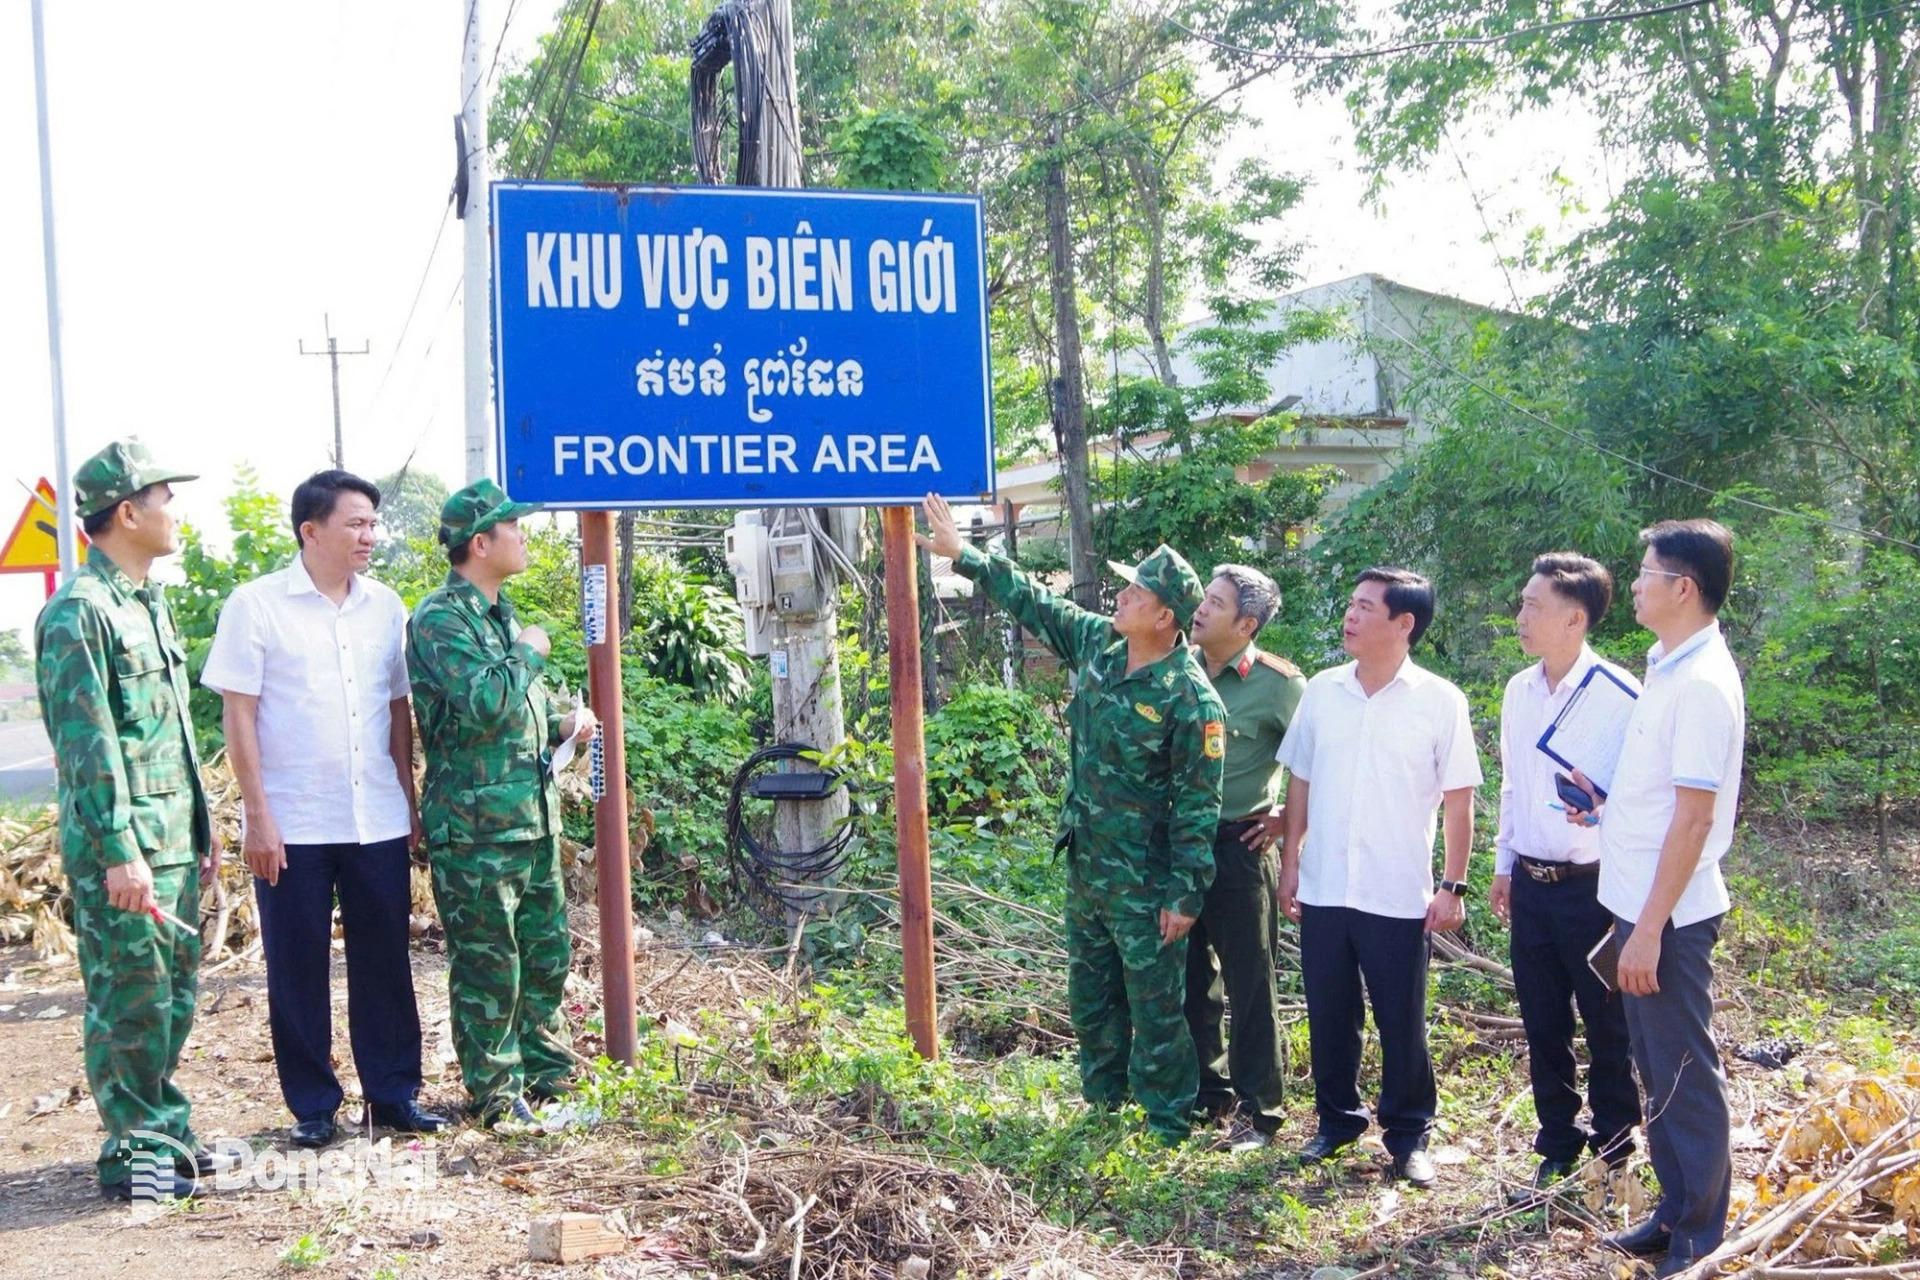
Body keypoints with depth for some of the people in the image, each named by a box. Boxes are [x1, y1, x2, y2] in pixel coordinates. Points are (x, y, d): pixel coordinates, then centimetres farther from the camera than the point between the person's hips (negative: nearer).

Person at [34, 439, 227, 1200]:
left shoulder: (150, 602, 15)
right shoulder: (78, 613, -14)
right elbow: (86, 743, -18)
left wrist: (200, 823, 19)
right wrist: (120, 852, -21)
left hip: (175, 840, 9)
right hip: (121, 848, -9)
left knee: (174, 993, 15)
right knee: (129, 1001, -1)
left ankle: (165, 1130, 27)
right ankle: (133, 1152, 10)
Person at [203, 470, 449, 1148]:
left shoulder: (385, 606, 7)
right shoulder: (256, 605, -5)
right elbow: (238, 716, -5)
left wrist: (410, 802, 10)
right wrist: (258, 816, -9)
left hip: (378, 821, 4)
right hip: (293, 825, -3)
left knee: (385, 960, 8)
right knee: (298, 968, 6)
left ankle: (394, 1092, 20)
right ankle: (313, 1105, 17)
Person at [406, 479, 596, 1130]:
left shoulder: (500, 614, 17)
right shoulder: (440, 618, -13)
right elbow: (484, 701, -27)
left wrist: (563, 723, 9)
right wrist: (528, 652, -12)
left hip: (533, 816, 9)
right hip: (476, 825, -9)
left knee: (547, 953, 15)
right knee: (488, 966, 0)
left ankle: (550, 1075, 28)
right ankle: (497, 1094, 11)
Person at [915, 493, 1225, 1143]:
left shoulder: (1191, 699, -22)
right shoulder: (1097, 642, -1)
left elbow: (1199, 806, -19)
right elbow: (1034, 602, 14)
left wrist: (1184, 895, -18)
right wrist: (964, 554, 15)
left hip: (1144, 878, -8)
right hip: (1086, 862, 8)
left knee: (1155, 1003, 3)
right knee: (1090, 992, 20)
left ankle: (1168, 1128, 16)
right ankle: (1102, 1097, 37)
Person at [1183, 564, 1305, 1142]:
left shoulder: (1278, 684, -12)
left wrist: (1290, 817, -5)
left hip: (1239, 848, -5)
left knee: (1249, 982, 3)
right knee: (1192, 975, 15)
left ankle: (1259, 1110, 13)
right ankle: (1207, 1090, 30)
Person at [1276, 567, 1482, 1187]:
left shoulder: (1440, 702, -7)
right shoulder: (1322, 690, 3)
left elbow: (1458, 800, -4)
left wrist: (1453, 886, -6)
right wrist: (1290, 862, 7)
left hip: (1398, 897, -3)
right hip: (1323, 890, 3)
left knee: (1401, 1022, 7)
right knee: (1329, 1016, 12)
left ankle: (1408, 1134, 23)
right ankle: (1337, 1119, 30)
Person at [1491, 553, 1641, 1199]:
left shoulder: (1616, 693, -14)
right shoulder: (1518, 691, 7)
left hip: (1592, 885, -6)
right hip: (1530, 884, 6)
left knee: (1607, 1026, 7)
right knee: (1542, 1025, 13)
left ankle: (1613, 1154, 23)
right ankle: (1558, 1150, 27)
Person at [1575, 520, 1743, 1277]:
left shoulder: (1701, 682, -19)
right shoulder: (1668, 668, 10)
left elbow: (1694, 817, -22)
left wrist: (1650, 927, -22)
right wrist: (1606, 798, 7)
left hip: (1668, 914, -9)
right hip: (1638, 902, 9)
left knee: (1684, 1074, 2)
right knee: (1655, 1068, 17)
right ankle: (1674, 1209, 29)